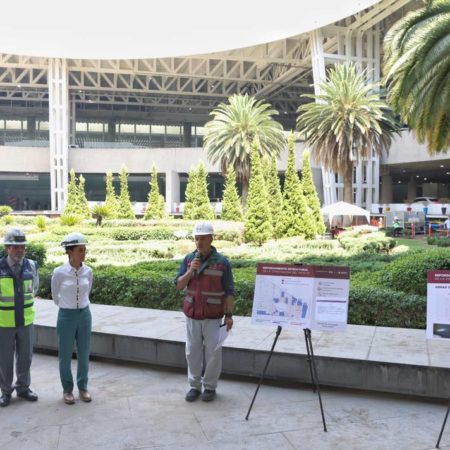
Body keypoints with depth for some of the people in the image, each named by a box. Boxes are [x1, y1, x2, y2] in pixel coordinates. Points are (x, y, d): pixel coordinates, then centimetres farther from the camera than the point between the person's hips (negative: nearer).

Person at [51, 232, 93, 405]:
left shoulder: (88, 271, -3)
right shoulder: (59, 273, -13)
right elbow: (55, 296, 4)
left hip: (85, 316, 3)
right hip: (66, 317, -3)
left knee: (84, 354, 11)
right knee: (65, 356, 8)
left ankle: (82, 387, 29)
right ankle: (67, 389, 27)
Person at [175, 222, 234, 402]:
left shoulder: (222, 262, -6)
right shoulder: (189, 259, 3)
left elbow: (229, 291, -4)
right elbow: (179, 285, 1)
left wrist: (229, 315, -9)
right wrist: (190, 271, -16)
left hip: (213, 316, -3)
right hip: (192, 314, 3)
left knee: (213, 352, 1)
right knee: (192, 352, 8)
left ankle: (210, 386, 17)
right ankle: (195, 385, 22)